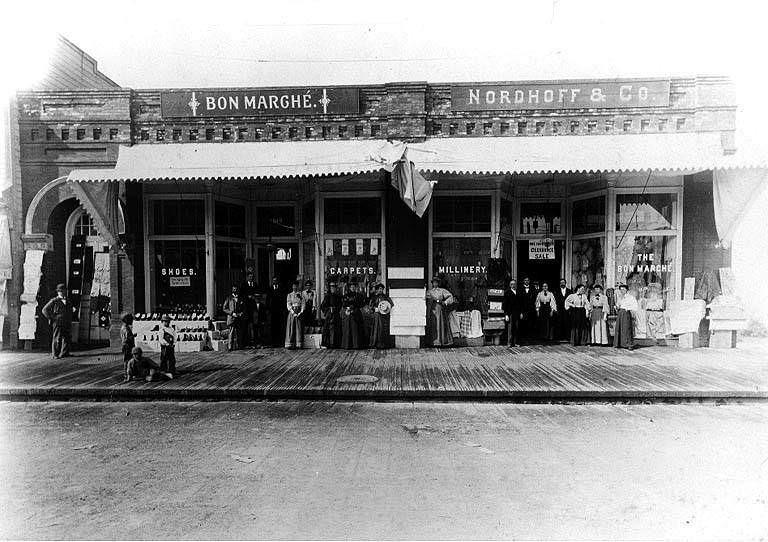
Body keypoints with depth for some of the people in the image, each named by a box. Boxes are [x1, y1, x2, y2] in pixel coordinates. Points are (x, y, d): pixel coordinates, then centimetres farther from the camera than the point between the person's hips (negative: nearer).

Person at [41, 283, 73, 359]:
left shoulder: (68, 301, 18)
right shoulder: (54, 301, -1)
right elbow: (45, 310, -2)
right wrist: (51, 318, -4)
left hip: (67, 324, 5)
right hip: (58, 323, -5)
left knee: (67, 338, 4)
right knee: (57, 339, -3)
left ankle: (64, 353, 13)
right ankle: (55, 354, 5)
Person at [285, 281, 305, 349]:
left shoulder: (301, 295, 9)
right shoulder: (289, 295, 6)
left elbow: (303, 305, 4)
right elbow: (288, 305, -1)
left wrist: (300, 312, -10)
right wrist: (293, 313, -12)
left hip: (299, 313, 1)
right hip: (292, 313, -1)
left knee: (299, 328, -1)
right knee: (291, 328, -4)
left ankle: (299, 344, 1)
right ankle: (290, 345, -3)